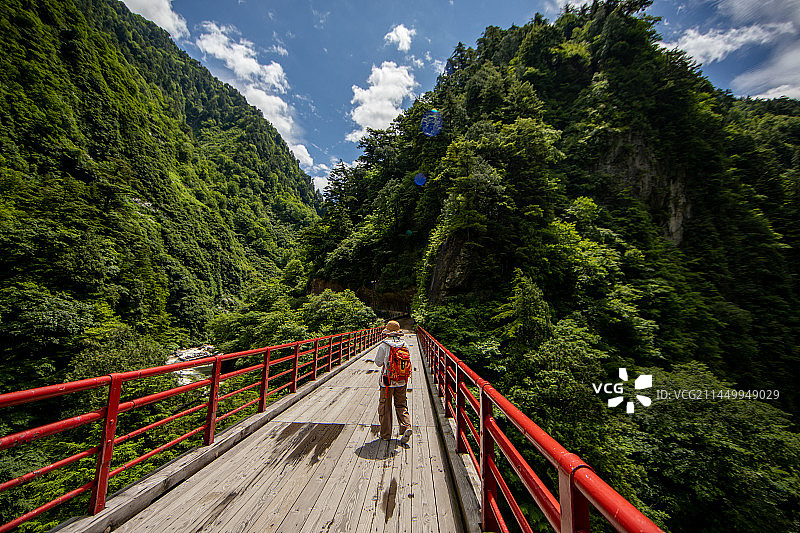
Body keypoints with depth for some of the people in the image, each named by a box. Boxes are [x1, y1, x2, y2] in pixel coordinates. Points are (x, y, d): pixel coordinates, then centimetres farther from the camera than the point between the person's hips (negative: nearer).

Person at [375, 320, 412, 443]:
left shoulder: (384, 346, -15)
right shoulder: (404, 345, -3)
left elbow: (378, 362, -5)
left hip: (388, 380, -3)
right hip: (402, 381, 4)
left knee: (385, 407, 12)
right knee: (401, 405, 16)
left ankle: (385, 434, 22)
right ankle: (406, 427, -2)